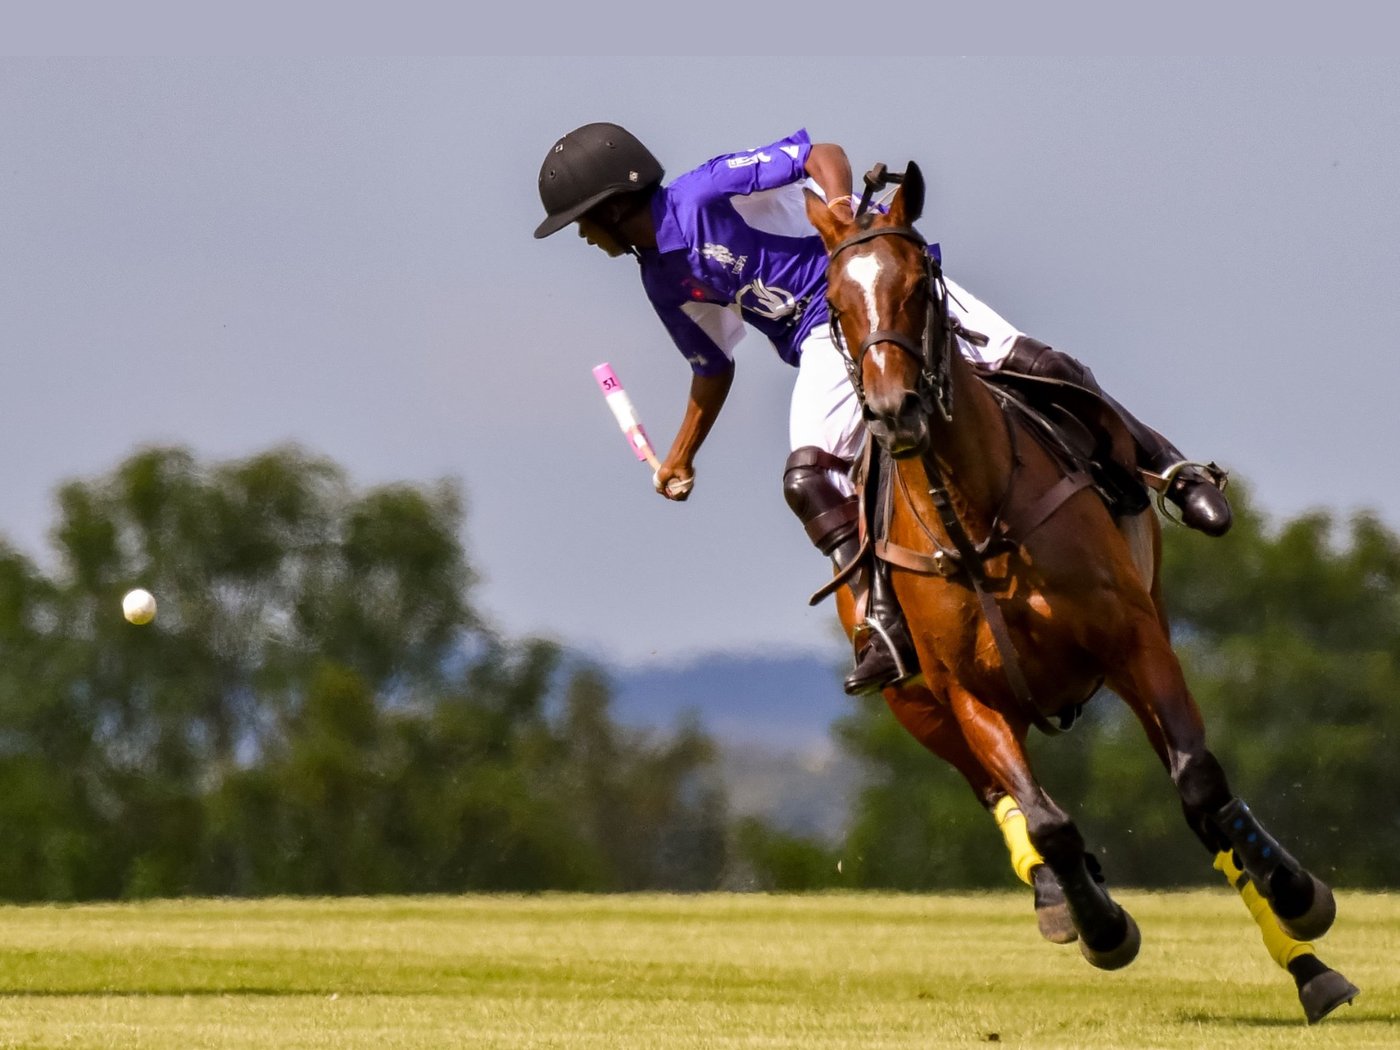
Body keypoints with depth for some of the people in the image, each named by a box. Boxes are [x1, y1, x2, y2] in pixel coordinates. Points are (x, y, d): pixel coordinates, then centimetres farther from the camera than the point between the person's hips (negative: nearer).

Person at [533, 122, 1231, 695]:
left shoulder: (707, 193, -11)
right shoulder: (662, 280, 13)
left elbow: (820, 153, -15)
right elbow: (714, 367, 27)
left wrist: (838, 202, -35)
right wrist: (680, 459, 25)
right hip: (827, 340, 6)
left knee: (1030, 363, -19)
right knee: (806, 478, -18)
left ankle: (1169, 466, -8)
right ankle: (888, 626, -24)